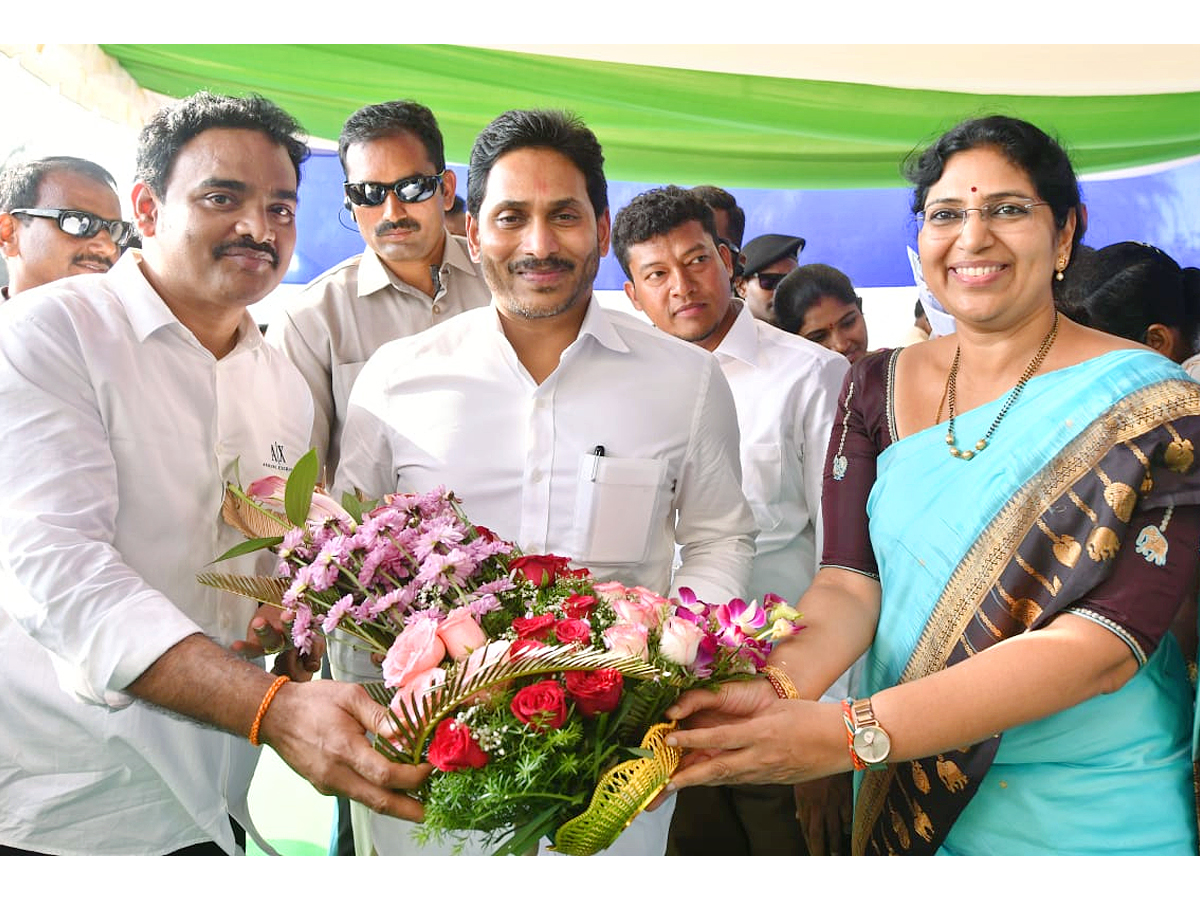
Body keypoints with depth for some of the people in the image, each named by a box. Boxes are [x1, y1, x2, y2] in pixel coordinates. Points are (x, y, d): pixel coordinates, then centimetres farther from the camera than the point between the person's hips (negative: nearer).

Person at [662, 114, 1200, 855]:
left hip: (1094, 813, -3)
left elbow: (1103, 646, -23)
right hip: (904, 792, 3)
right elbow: (849, 580, -9)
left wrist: (853, 733, -33)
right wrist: (779, 685, -31)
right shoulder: (878, 388, -2)